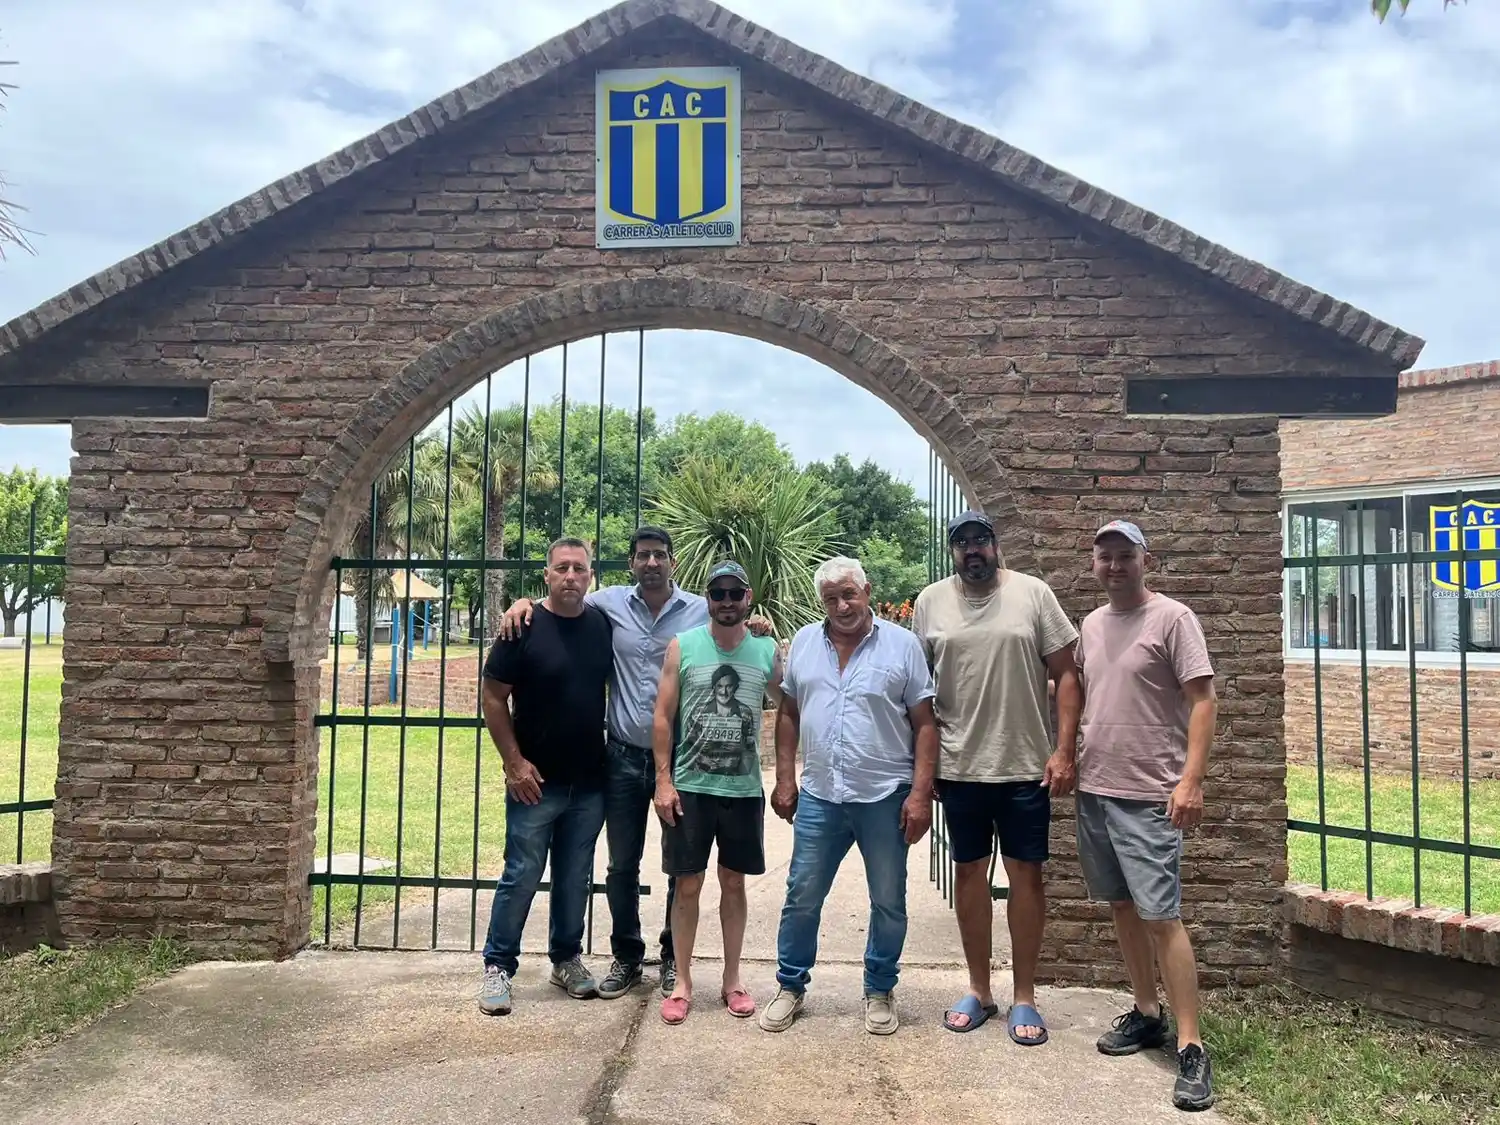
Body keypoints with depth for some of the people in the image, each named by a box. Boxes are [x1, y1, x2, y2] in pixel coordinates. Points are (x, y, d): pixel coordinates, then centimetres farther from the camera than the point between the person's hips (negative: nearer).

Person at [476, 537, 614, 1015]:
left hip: (589, 783, 4)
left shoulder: (603, 625, 2)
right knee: (521, 877, 2)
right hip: (536, 781, -4)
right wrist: (514, 761, -11)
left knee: (576, 879, 14)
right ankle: (498, 967, 16)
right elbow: (493, 698, -6)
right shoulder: (525, 627, -9)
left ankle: (566, 959, 30)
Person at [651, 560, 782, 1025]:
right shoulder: (682, 646, -3)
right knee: (688, 884, 6)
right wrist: (664, 780, -7)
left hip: (744, 789, 1)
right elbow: (663, 717, -2)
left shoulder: (768, 651, 1)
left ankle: (732, 979, 25)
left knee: (734, 882, 12)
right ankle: (682, 983, 19)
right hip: (689, 787, -1)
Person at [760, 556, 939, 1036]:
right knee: (802, 897, 10)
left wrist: (920, 793, -10)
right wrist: (785, 780, 7)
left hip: (886, 796, -2)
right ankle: (790, 986, 28)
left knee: (888, 902, 10)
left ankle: (880, 992, 29)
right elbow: (788, 714, 12)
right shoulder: (804, 643, 5)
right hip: (819, 796, 2)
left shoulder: (902, 645, -4)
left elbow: (924, 724, -4)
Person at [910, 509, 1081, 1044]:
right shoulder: (931, 602, 2)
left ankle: (1024, 997, 20)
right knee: (969, 872, 11)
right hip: (958, 765, 2)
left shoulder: (1033, 593, -3)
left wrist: (1064, 750, -8)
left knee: (1025, 874, 6)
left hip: (1026, 765, -2)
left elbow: (1065, 674, -2)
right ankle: (979, 990, 26)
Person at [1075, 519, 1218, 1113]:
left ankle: (1191, 1048, 0)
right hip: (1094, 787, 7)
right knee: (1122, 907, 15)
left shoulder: (1172, 618, -9)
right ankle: (1146, 1013, 29)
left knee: (1161, 917, -8)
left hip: (1149, 795, -7)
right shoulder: (1092, 623, 12)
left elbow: (1203, 700, -12)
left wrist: (1191, 779, -20)